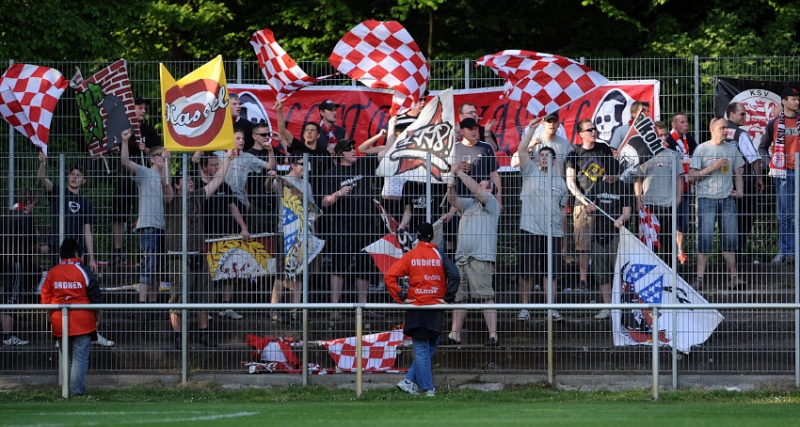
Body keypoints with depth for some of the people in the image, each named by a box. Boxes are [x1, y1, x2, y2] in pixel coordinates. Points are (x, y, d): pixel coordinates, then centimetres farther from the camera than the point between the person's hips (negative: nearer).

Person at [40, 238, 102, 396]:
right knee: (80, 358, -2)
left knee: (67, 358, 15)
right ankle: (77, 392, -6)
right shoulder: (84, 273, -7)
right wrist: (97, 318, 9)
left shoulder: (52, 273, 2)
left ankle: (67, 390, 17)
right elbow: (96, 299, -5)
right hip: (82, 323, -4)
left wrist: (52, 318, 18)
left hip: (60, 324, 4)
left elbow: (45, 299, 6)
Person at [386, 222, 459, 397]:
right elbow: (454, 275, -13)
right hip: (436, 309, 0)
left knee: (421, 349, 5)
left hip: (416, 308, 0)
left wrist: (400, 297, -3)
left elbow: (389, 276, -8)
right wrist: (448, 298, -4)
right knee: (429, 348, 11)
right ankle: (410, 381, 2)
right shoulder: (439, 256, 0)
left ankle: (427, 387, 2)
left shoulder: (410, 256, 1)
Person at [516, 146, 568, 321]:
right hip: (530, 230, -2)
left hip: (554, 233, 3)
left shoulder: (560, 182, 14)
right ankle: (524, 308, 6)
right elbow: (522, 150, -7)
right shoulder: (530, 172, 5)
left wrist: (559, 221, 10)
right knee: (525, 271, -1)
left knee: (551, 272, 3)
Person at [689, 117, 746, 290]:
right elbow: (693, 175, -4)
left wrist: (739, 190, 3)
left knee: (730, 238, 3)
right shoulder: (702, 149, 0)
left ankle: (733, 276, 7)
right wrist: (713, 167, -13)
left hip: (727, 198, 4)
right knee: (705, 239, -7)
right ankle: (700, 278, -5)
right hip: (706, 198, -4)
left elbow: (737, 172, 20)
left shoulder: (731, 149, 12)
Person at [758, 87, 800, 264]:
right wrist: (770, 163, 2)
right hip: (783, 172, -1)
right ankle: (785, 251, 4)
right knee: (785, 213, 0)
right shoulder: (774, 124, 7)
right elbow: (763, 147, 15)